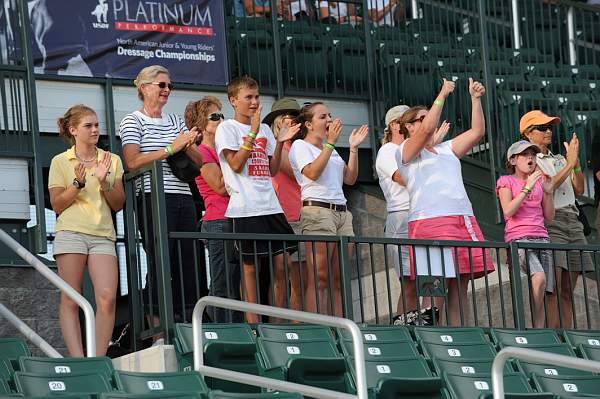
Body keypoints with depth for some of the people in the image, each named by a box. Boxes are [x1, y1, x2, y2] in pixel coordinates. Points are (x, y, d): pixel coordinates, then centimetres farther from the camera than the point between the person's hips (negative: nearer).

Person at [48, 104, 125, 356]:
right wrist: (77, 184, -10)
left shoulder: (112, 160, 14)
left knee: (107, 297, -15)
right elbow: (57, 205, 4)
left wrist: (105, 183, -5)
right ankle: (77, 360, -10)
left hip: (102, 235, 2)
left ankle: (98, 359, -11)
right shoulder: (60, 162, 9)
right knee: (70, 300, -7)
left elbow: (118, 205, 13)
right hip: (71, 233, -2)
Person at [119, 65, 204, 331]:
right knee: (160, 263, -9)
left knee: (188, 263, 1)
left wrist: (188, 146, -3)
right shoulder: (133, 121, 3)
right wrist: (170, 149, -12)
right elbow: (133, 162, -11)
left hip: (183, 198, 6)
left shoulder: (175, 121, 20)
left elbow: (199, 161, 19)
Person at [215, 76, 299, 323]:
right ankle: (253, 324, 0)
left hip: (270, 205, 6)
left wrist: (280, 143, 3)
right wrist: (253, 132, -14)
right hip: (246, 208, -6)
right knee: (250, 266, -4)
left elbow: (273, 170, 17)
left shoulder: (264, 129, 18)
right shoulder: (227, 128, 0)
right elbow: (236, 164, -11)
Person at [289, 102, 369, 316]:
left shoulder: (330, 150, 26)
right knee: (319, 278, -13)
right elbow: (313, 173, -14)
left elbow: (350, 178, 19)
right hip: (317, 210, -8)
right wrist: (330, 143, -15)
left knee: (339, 280, 1)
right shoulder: (300, 146, 3)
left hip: (341, 212, 8)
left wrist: (353, 148, 11)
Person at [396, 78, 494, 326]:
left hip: (463, 219, 7)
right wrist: (443, 94, -3)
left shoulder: (447, 150, 28)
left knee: (460, 286, 0)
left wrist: (476, 99, 14)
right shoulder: (406, 151, 7)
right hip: (430, 221, -7)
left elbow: (477, 132, 21)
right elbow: (428, 128, -9)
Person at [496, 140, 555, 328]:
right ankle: (536, 328, -25)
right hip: (518, 239, -6)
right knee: (539, 277, -31)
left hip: (541, 238, 6)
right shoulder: (506, 181, 7)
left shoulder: (539, 181, 21)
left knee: (542, 293, -7)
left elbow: (549, 216, 18)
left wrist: (548, 192, 3)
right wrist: (527, 187, -12)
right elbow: (508, 211, -9)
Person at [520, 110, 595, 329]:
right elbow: (547, 186, -12)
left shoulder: (558, 160, 23)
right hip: (550, 222, -7)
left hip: (572, 221, 7)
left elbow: (579, 189, 14)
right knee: (553, 289, -17)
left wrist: (577, 163, 1)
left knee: (567, 292, 2)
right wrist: (569, 163, -12)